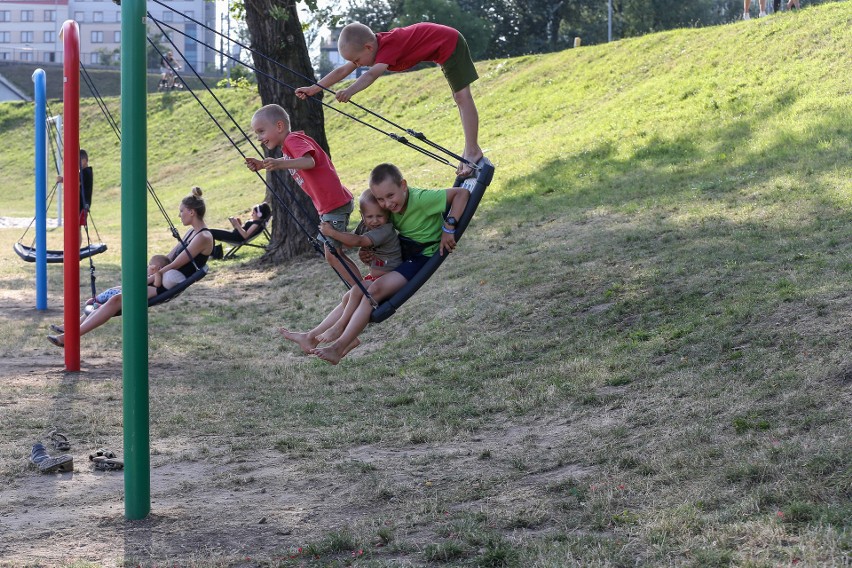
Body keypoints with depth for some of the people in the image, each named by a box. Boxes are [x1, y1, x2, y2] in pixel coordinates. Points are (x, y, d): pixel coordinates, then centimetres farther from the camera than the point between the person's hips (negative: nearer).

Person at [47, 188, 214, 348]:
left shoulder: (203, 237, -15)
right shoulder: (191, 233, 15)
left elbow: (175, 265, -17)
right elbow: (167, 259, 18)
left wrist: (148, 278, -11)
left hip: (168, 288, -10)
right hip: (162, 282, 10)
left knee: (117, 299, -15)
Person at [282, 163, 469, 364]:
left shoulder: (421, 199, -23)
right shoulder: (391, 207, 1)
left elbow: (462, 193, -23)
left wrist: (449, 227, -29)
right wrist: (368, 252, -5)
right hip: (401, 256, 9)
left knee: (375, 289, -24)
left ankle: (340, 346, -22)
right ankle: (313, 336, 3)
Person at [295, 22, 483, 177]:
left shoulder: (388, 46, -30)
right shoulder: (373, 44, -5)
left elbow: (371, 74, -48)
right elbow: (343, 71, -3)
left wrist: (350, 91, -63)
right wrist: (313, 89, -7)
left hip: (450, 43, -10)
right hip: (443, 46, 10)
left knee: (462, 96, -13)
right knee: (459, 98, 14)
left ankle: (473, 150, -16)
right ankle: (469, 150, 22)